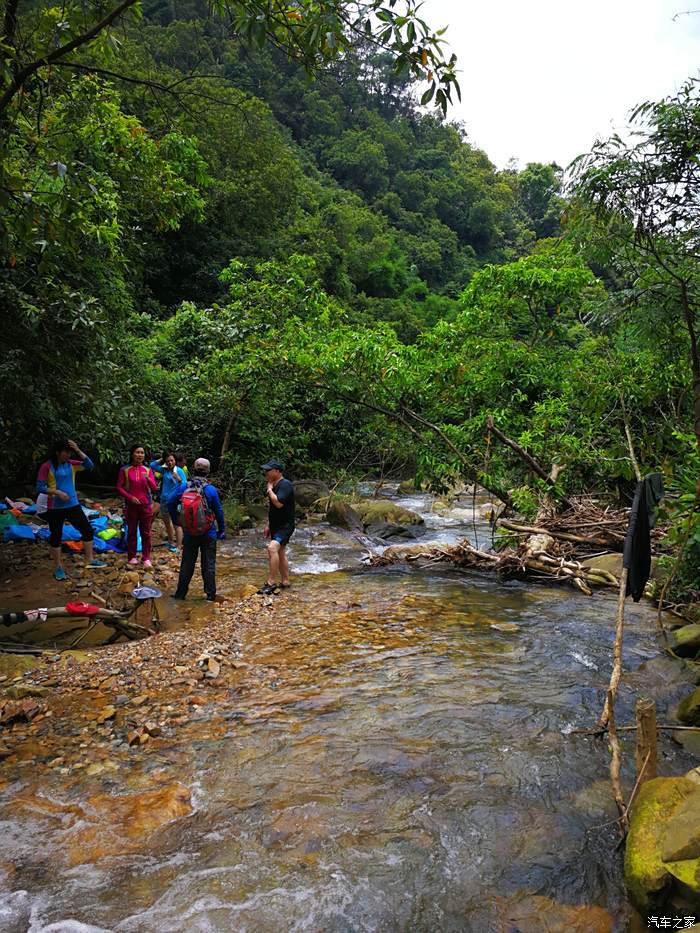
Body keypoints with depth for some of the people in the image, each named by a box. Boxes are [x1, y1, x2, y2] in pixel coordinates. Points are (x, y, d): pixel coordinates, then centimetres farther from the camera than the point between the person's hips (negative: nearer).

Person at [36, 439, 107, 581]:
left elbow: (89, 465, -6)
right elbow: (40, 487, -11)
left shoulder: (71, 464, 4)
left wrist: (78, 450, -13)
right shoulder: (47, 466, -10)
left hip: (73, 505, 5)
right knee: (56, 536, 7)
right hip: (55, 508, -5)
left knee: (88, 530, 5)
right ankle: (58, 567, 20)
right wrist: (57, 492, -22)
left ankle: (89, 560, 19)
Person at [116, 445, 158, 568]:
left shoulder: (148, 470, 5)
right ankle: (132, 557, 17)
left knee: (146, 532, 3)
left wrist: (148, 479, -18)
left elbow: (154, 488, 1)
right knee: (132, 532, 6)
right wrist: (130, 497, -14)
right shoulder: (125, 470, -1)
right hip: (131, 505, -1)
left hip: (146, 505, 1)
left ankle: (146, 558, 9)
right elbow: (119, 487, -1)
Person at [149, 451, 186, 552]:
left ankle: (179, 546, -6)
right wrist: (161, 460, 3)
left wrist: (178, 478, -29)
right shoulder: (164, 470, 6)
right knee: (166, 522, 21)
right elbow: (152, 465, 11)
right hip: (164, 499, 7)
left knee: (176, 524, -10)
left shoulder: (179, 471, -9)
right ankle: (171, 542, 38)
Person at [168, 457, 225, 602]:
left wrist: (176, 520, 17)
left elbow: (170, 503, 2)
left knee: (187, 564, 13)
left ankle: (180, 593, 19)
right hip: (208, 534, -2)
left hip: (189, 534, 2)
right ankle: (211, 594, 11)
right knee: (208, 565, 7)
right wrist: (222, 530, 6)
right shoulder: (211, 490, -13)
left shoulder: (183, 487, -7)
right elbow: (219, 512, -6)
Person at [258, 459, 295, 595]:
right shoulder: (274, 486, 14)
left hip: (285, 526, -10)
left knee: (272, 548, -25)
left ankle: (271, 582, -21)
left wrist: (269, 489, -16)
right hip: (276, 526, 10)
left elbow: (278, 503, -30)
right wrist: (268, 525, 21)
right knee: (280, 553, 15)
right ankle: (285, 582, 25)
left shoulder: (285, 485, -16)